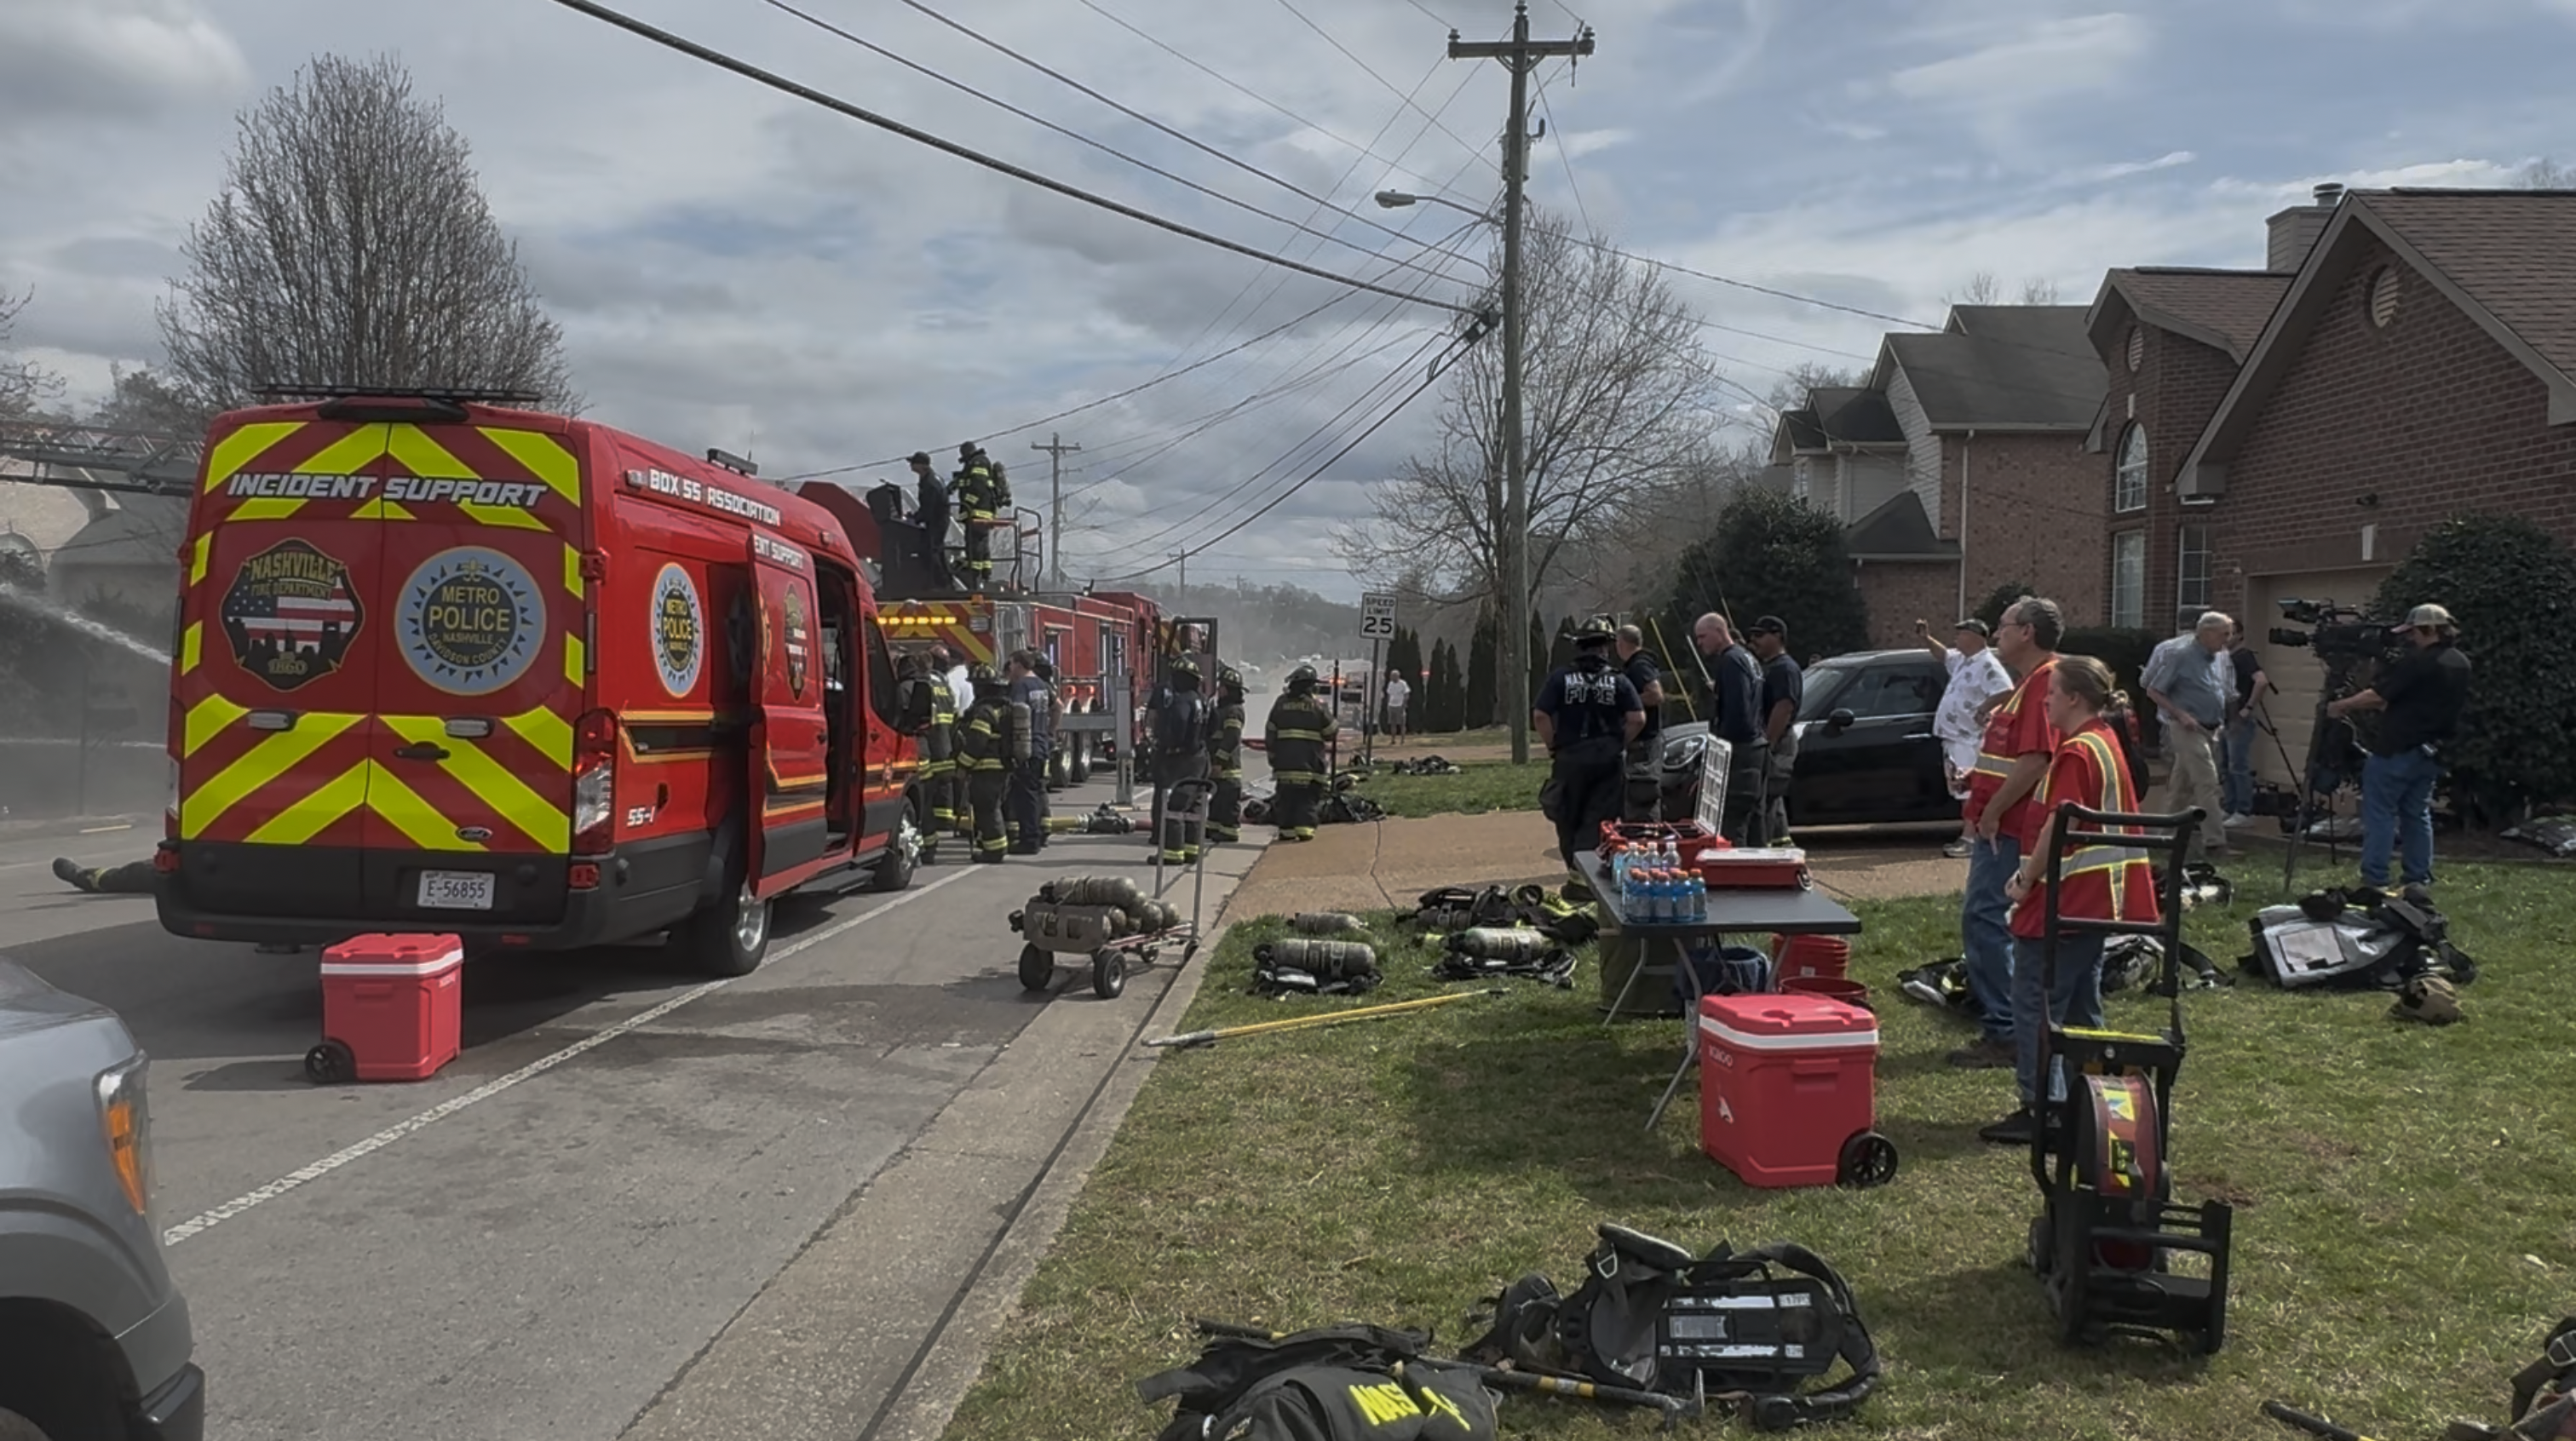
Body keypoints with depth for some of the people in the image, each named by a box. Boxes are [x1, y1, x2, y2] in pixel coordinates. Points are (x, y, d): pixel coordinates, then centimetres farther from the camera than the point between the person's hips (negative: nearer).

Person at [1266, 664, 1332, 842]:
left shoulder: (1281, 703, 5)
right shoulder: (1316, 705, -4)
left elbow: (1270, 732, 8)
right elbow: (1331, 730, 5)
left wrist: (1272, 754, 16)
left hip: (1285, 759, 2)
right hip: (1309, 760, -2)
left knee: (1286, 795, 8)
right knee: (1307, 796, 2)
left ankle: (1286, 829, 7)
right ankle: (1305, 827, -8)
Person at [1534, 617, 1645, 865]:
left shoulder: (1560, 678, -1)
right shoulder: (1618, 681, 1)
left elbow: (1540, 716, -10)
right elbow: (1638, 719, -8)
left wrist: (1553, 747, 0)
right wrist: (1619, 744, 5)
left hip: (1570, 758, 0)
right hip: (1609, 760, 0)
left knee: (1568, 820, 12)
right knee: (1598, 823, 3)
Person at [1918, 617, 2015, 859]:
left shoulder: (1988, 665, -15)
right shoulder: (1962, 659, 15)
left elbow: (2007, 692, -26)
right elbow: (1943, 654, 35)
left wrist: (1983, 709, -24)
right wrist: (1926, 639, 21)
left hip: (1970, 740, -10)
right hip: (1954, 737, 10)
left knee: (1970, 791, -11)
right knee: (1962, 792, 13)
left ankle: (1969, 839, -13)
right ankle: (1966, 835, 19)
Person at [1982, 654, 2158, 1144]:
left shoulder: (2076, 753, -18)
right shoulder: (2108, 741, 13)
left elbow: (2057, 828, -21)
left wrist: (2026, 878, -11)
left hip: (2063, 901, -10)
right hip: (2098, 900, 10)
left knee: (2036, 1007, -4)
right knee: (2081, 1007, 16)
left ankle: (2040, 1110, -3)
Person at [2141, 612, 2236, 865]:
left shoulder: (2221, 658, 11)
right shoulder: (2180, 656, -12)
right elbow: (2154, 692, -10)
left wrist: (2223, 722, 13)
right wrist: (2181, 715, -17)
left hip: (2211, 730, 7)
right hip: (2188, 729, -7)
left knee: (2182, 787, 14)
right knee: (2208, 783, -15)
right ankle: (2214, 843, -16)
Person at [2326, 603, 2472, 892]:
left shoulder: (2419, 662, -18)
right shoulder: (2460, 664, 10)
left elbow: (2378, 697, -18)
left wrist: (2340, 706, -6)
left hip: (2397, 751, -8)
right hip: (2430, 753, 8)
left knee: (2380, 813, -3)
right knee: (2417, 814, 15)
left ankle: (2374, 881, -4)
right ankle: (2419, 879, 17)